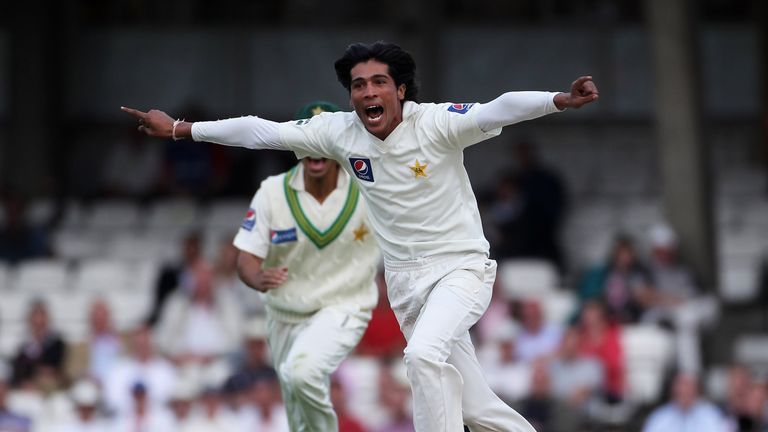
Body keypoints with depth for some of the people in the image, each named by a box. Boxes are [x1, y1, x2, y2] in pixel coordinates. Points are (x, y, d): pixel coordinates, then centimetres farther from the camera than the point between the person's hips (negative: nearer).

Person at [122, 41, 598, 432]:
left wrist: (560, 100, -52)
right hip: (405, 279, 5)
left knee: (424, 354, -31)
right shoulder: (340, 131, -5)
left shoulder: (435, 123, -19)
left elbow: (500, 109, -35)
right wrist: (178, 129, 3)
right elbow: (261, 131, 0)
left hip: (461, 268, -5)